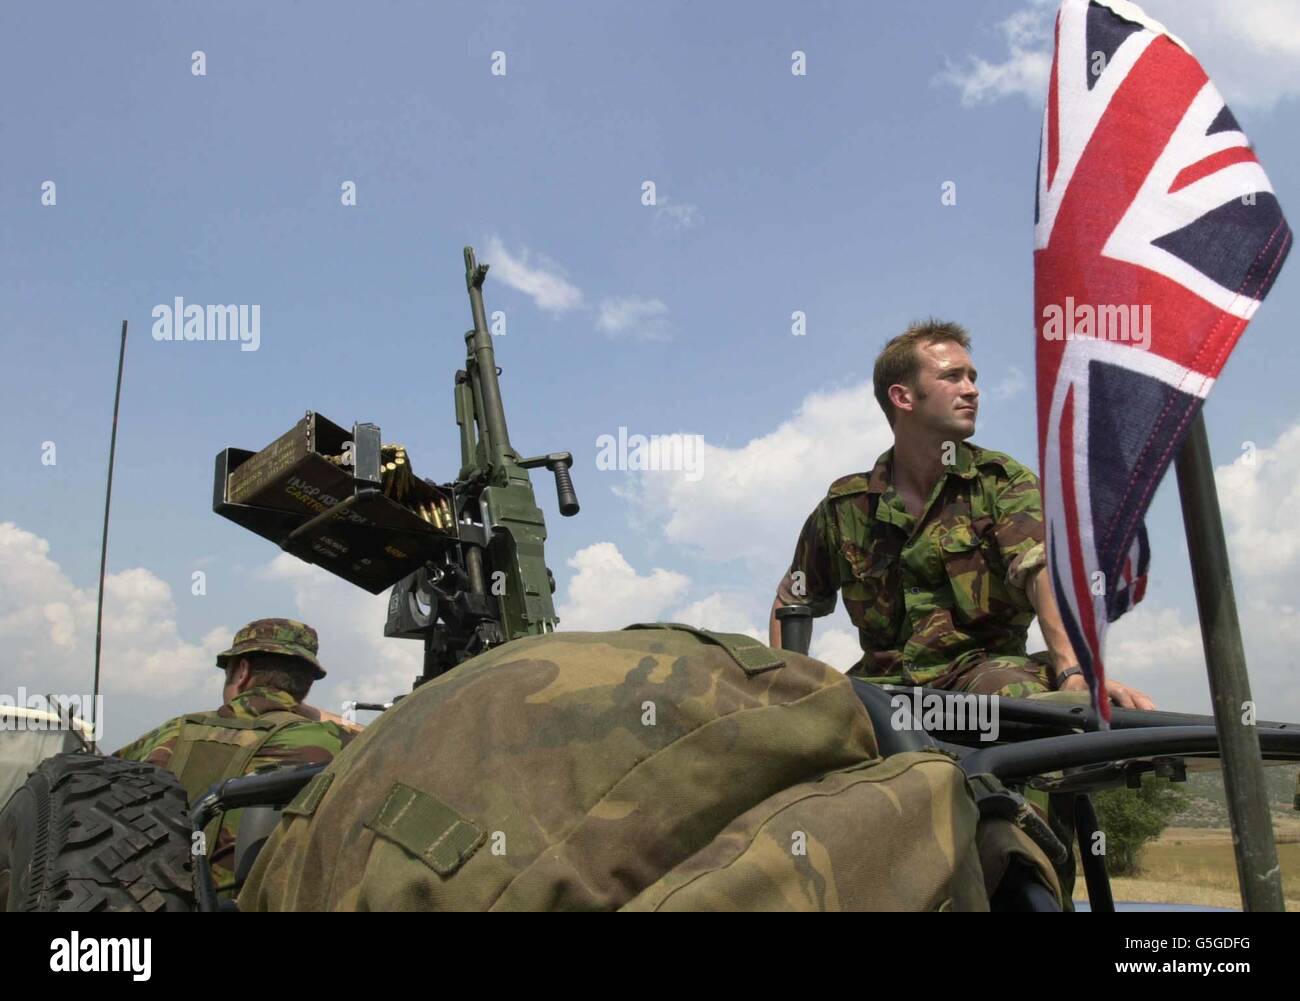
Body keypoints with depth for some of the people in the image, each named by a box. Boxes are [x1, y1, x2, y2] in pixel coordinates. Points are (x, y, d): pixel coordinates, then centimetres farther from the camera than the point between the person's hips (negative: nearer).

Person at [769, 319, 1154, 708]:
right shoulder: (844, 506, 7)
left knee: (1017, 688, -37)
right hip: (888, 681, 1)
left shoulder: (1005, 482, 2)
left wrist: (1075, 672, -35)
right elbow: (790, 602, 19)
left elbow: (1043, 572, -17)